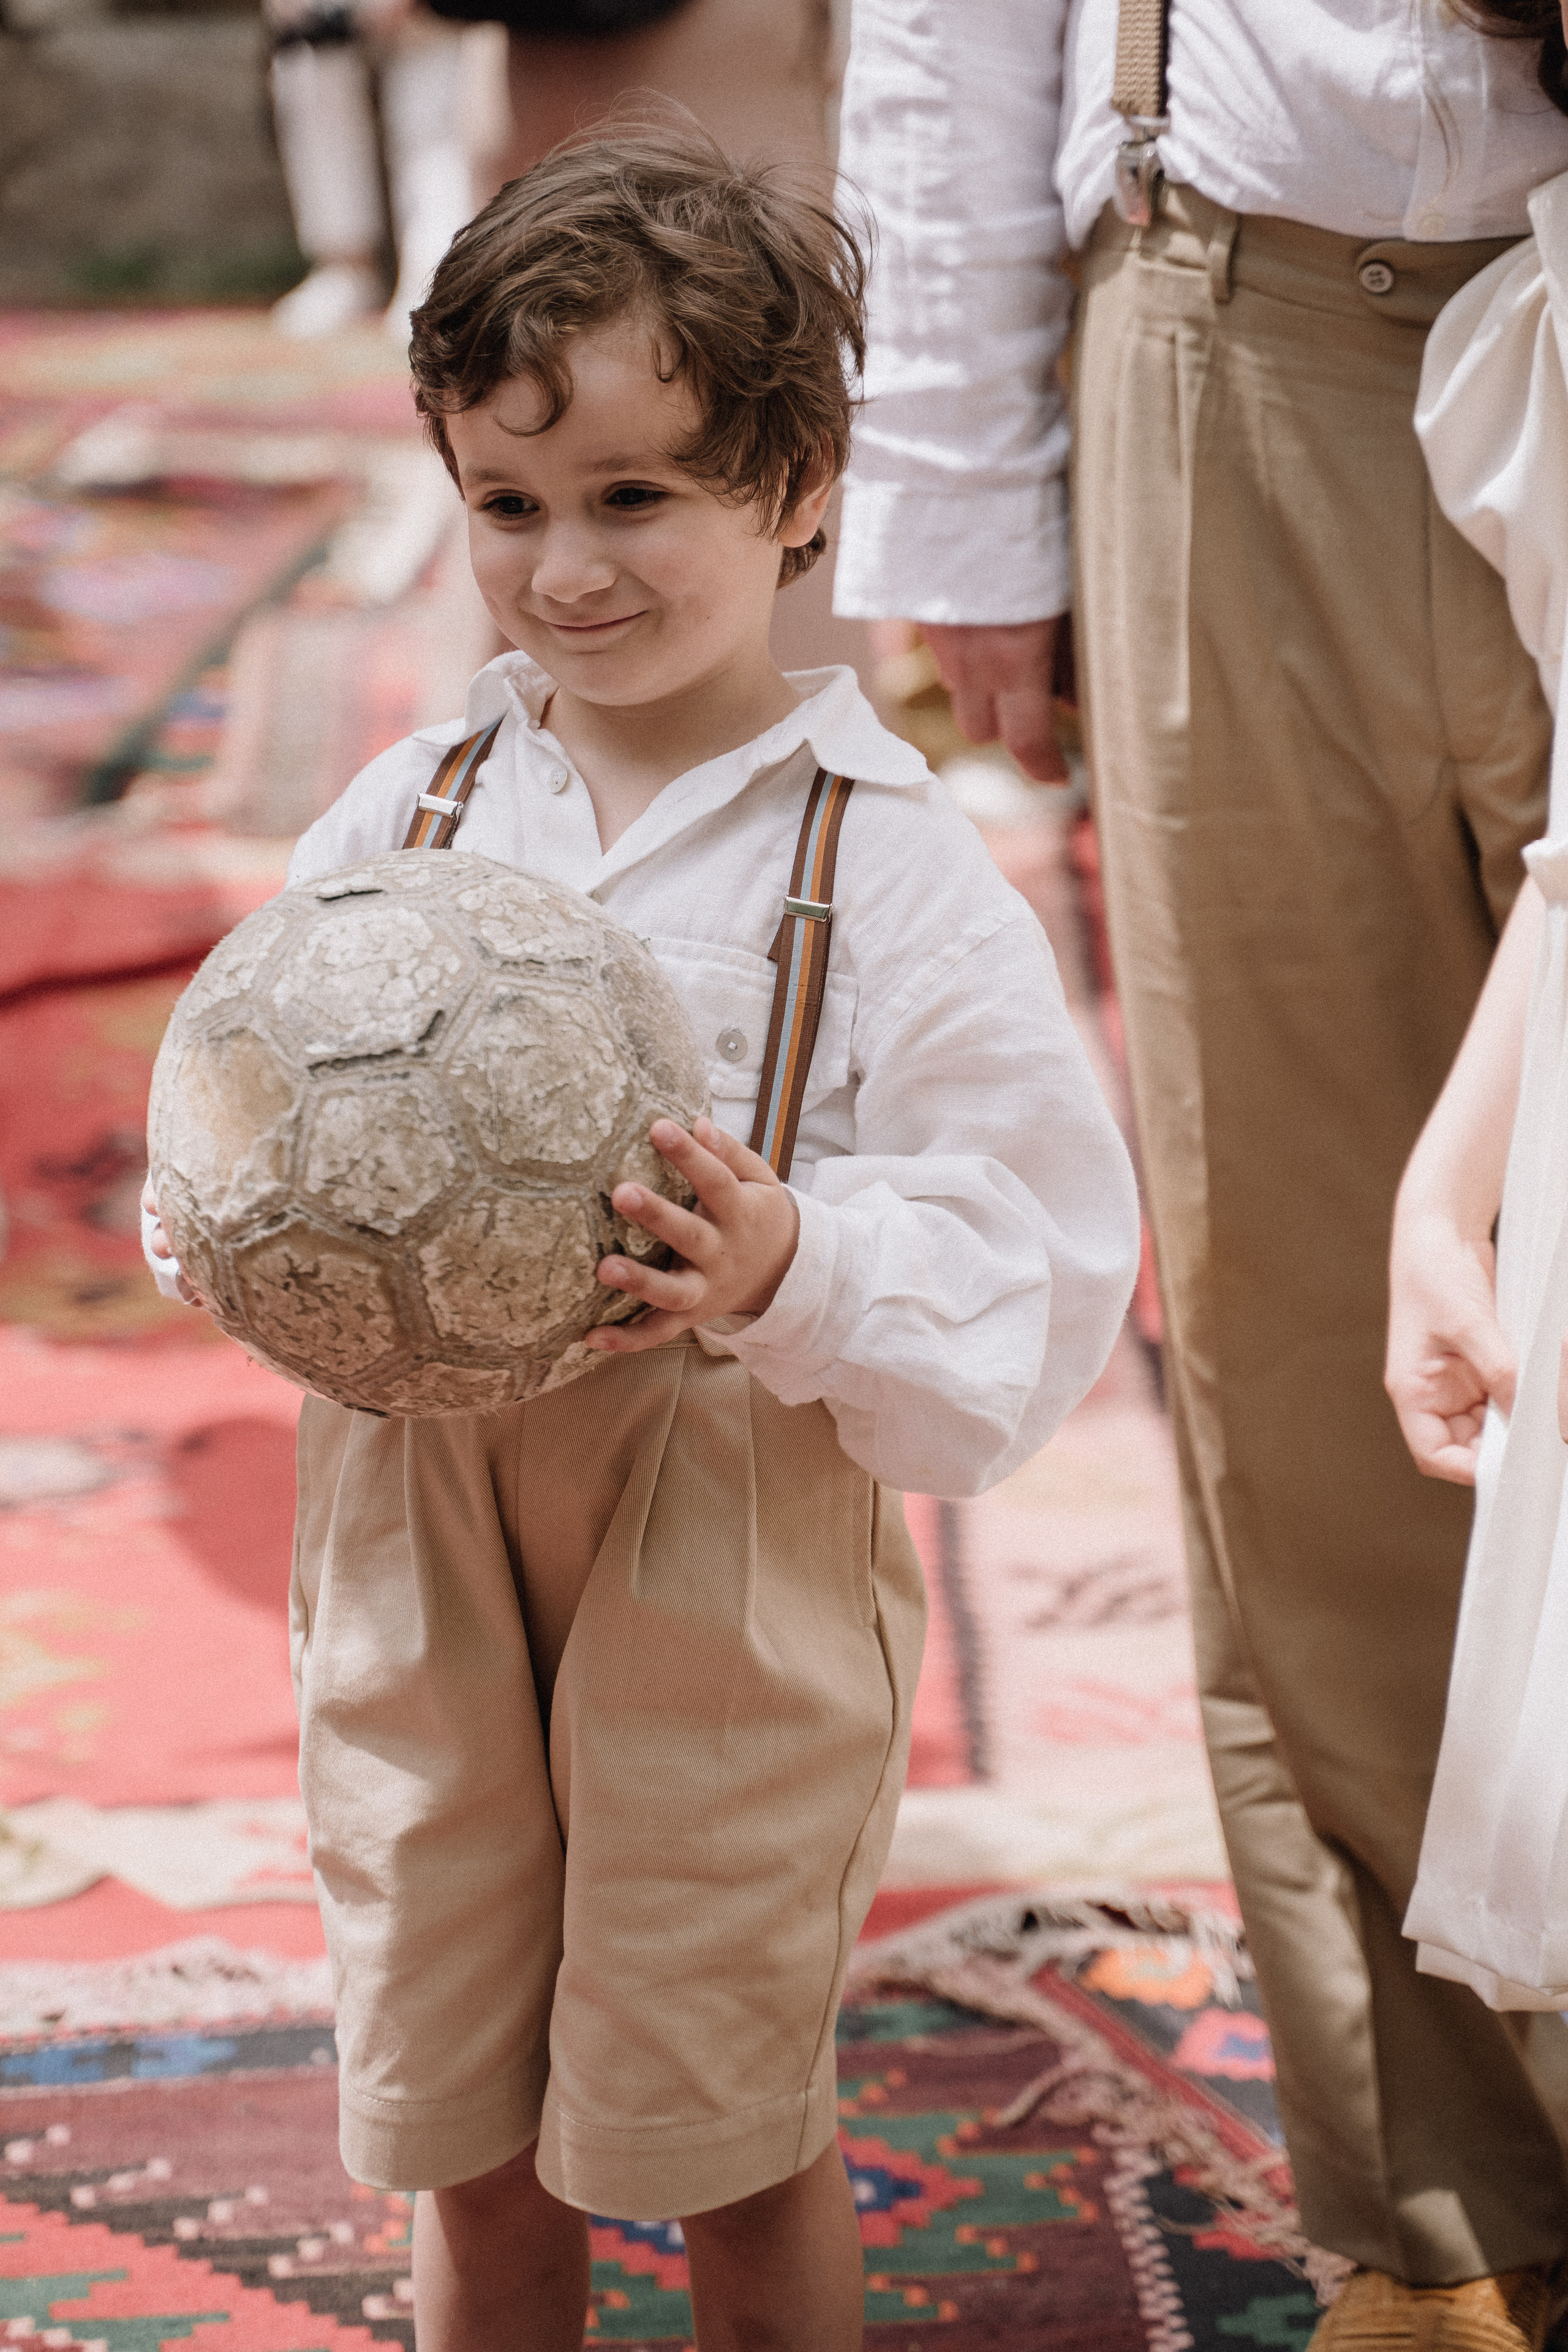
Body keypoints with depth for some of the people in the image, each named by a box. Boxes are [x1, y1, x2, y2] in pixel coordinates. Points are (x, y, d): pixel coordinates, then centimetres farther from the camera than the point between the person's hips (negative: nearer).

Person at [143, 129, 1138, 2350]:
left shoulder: (897, 868, -9)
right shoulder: (403, 812, 3)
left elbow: (1040, 1262, -11)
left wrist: (796, 1278, -29)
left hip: (736, 1560, -3)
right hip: (414, 1530, 4)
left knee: (730, 2113, 10)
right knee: (455, 2107, 16)